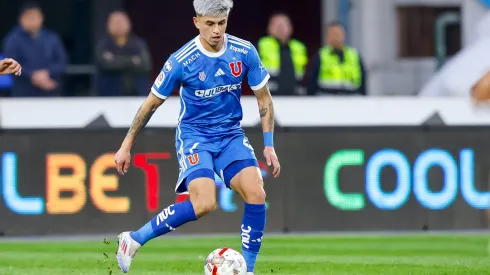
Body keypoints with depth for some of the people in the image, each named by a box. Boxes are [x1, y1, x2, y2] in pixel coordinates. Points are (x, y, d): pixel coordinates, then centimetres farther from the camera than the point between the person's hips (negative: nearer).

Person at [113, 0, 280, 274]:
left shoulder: (244, 52, -8)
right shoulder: (181, 61, -16)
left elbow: (264, 99, 5)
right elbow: (151, 104, -4)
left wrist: (269, 144, 0)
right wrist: (126, 146, 1)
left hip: (231, 135, 4)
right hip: (194, 136, -4)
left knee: (256, 194, -18)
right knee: (204, 203, -25)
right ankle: (134, 239, -10)